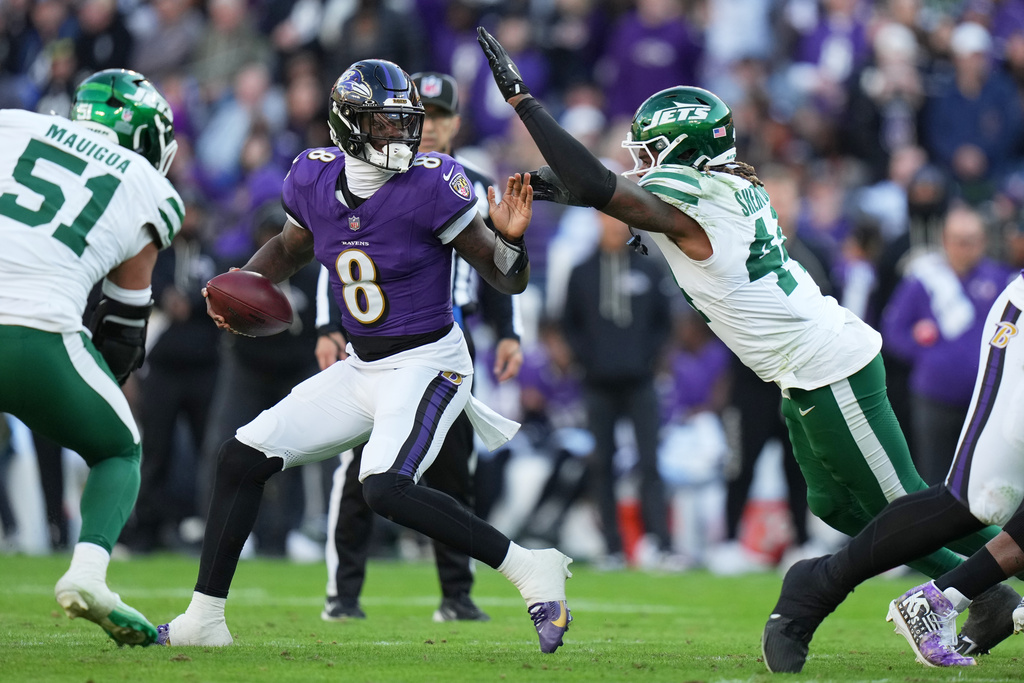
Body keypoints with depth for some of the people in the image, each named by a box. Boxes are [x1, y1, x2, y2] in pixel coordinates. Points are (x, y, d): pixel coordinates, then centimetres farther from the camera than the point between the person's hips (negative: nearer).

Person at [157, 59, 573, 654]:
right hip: (362, 367, 7)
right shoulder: (315, 178, -3)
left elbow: (508, 280, -13)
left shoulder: (430, 186, -18)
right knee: (243, 458, 3)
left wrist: (512, 237, -34)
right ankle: (204, 621, 13)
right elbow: (290, 249, 20)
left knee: (386, 488, -29)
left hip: (427, 362, -7)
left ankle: (532, 568, -19)